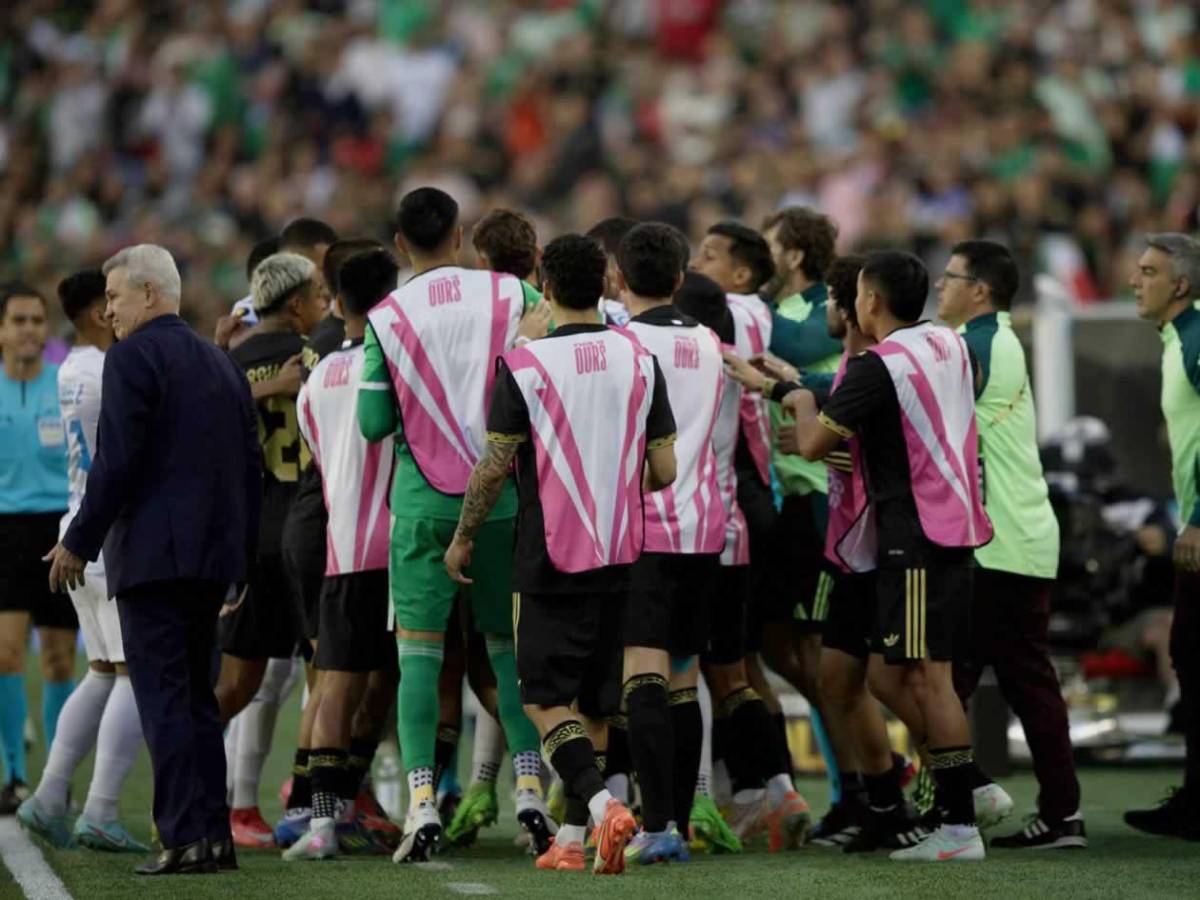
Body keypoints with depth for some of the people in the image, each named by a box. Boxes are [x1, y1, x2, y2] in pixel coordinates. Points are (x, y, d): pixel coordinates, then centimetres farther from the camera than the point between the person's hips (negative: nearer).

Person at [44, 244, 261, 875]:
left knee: (163, 698, -8)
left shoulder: (132, 357, -8)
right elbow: (250, 463, 16)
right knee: (195, 694, 14)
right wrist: (241, 550, 20)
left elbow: (116, 461, -16)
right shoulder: (221, 364, 16)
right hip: (215, 555, 8)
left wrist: (79, 541, -8)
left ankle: (185, 837, -14)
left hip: (153, 552, -8)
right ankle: (214, 834, 12)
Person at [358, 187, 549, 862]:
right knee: (511, 644, 12)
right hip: (502, 496, 1)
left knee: (419, 649, 2)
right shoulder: (510, 294, -1)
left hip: (422, 502, -1)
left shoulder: (388, 317, -3)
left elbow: (373, 422, -3)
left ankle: (422, 802, -7)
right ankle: (531, 788, 6)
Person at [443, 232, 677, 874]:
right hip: (622, 556, 4)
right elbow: (664, 470, 3)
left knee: (545, 700, 0)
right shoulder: (639, 358, 3)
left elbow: (495, 465, -9)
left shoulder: (523, 364, -10)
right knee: (592, 701, 13)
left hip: (551, 559, -4)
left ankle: (600, 803, -23)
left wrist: (463, 537, 5)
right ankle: (573, 838, 14)